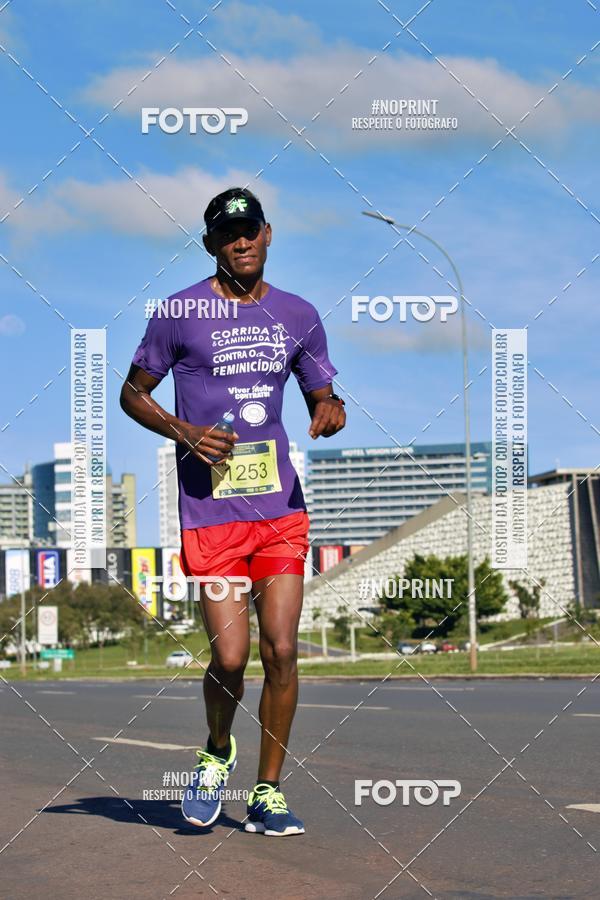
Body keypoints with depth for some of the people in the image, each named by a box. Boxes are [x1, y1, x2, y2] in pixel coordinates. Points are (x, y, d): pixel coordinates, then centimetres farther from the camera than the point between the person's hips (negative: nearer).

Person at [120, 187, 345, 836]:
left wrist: (331, 412, -4)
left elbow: (322, 396, 21)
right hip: (208, 510, -3)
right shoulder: (180, 313, 0)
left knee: (281, 650, -3)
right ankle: (217, 754, 24)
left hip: (281, 508, 3)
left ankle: (267, 794, 10)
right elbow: (132, 394, 8)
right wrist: (183, 432, -9)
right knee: (230, 657, -8)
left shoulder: (298, 315, 11)